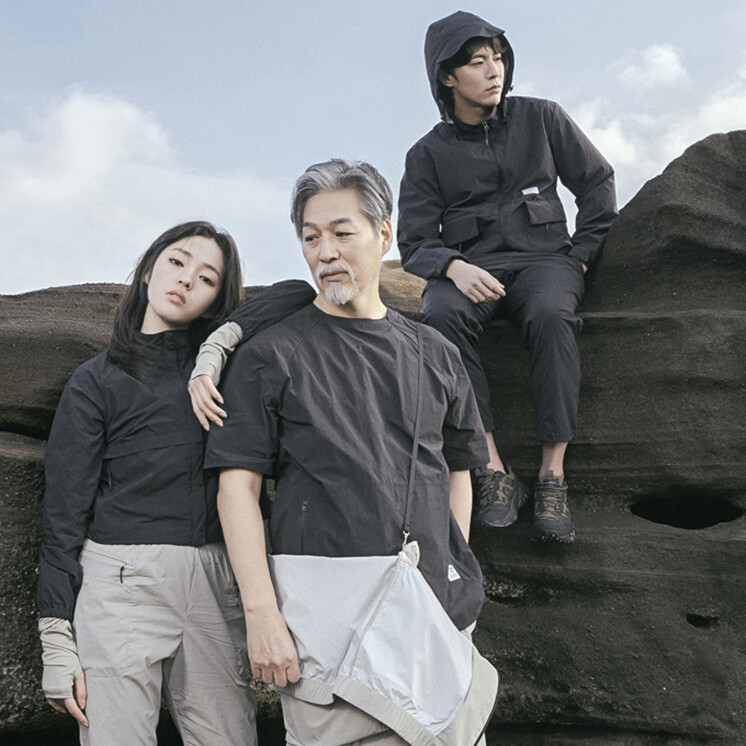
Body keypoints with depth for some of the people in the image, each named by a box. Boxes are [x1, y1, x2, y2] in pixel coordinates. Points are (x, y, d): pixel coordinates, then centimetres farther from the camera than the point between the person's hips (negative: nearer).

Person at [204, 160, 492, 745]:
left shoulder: (434, 353, 12)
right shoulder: (271, 356, 1)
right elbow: (238, 484, -4)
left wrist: (457, 581, 10)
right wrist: (261, 613, -11)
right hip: (324, 622, -3)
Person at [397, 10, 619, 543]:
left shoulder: (541, 119, 12)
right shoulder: (428, 154, 9)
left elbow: (598, 182, 17)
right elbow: (415, 243, 2)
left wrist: (583, 255, 4)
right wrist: (455, 268, -19)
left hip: (543, 258, 0)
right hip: (469, 271, 0)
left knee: (552, 315, -37)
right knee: (441, 316, -36)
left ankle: (553, 475, -35)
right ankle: (494, 471, -35)